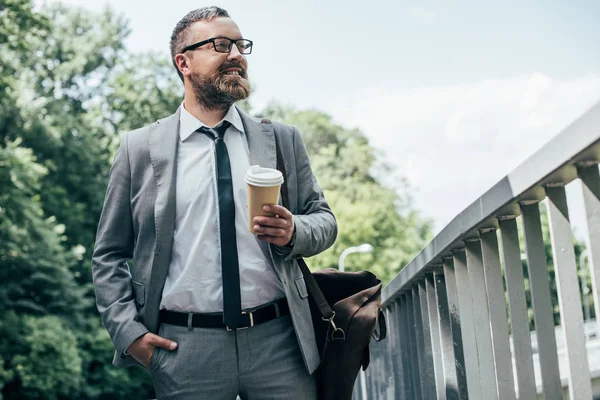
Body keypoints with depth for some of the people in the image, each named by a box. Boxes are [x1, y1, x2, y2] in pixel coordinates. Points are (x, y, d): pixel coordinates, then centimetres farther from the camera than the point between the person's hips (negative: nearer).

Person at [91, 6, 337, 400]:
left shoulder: (283, 139, 10)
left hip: (279, 341, 2)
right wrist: (127, 331, -5)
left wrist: (294, 232, -10)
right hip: (184, 349, -1)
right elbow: (109, 255, 8)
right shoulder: (139, 148, 5)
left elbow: (324, 219, 12)